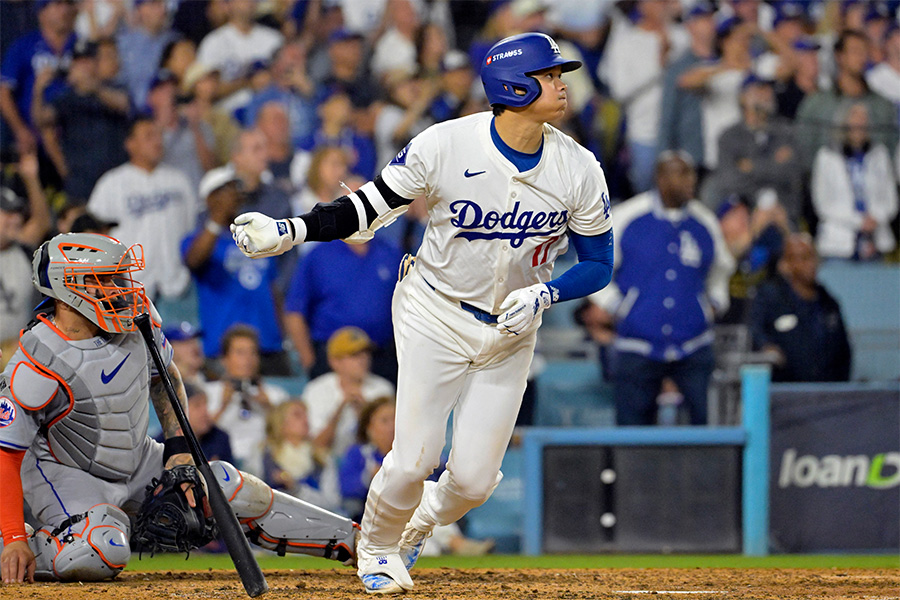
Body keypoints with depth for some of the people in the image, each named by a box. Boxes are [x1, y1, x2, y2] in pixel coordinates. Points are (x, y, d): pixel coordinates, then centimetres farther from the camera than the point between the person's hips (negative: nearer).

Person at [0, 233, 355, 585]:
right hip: (64, 475, -7)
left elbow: (165, 377, 10)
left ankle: (353, 541, 7)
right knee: (101, 554, -35)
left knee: (235, 489, -4)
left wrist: (178, 450, -1)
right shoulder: (40, 361, -29)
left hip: (137, 464, 7)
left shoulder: (136, 314, -10)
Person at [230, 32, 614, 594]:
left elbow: (598, 264, -1)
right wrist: (288, 231, -20)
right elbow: (371, 206, -8)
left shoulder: (578, 169, -11)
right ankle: (376, 547, 22)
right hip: (435, 315, -2)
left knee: (474, 479, -3)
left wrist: (542, 294, -19)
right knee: (414, 459, -11)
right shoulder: (443, 146, -18)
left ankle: (418, 525, 33)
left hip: (511, 332, 2)